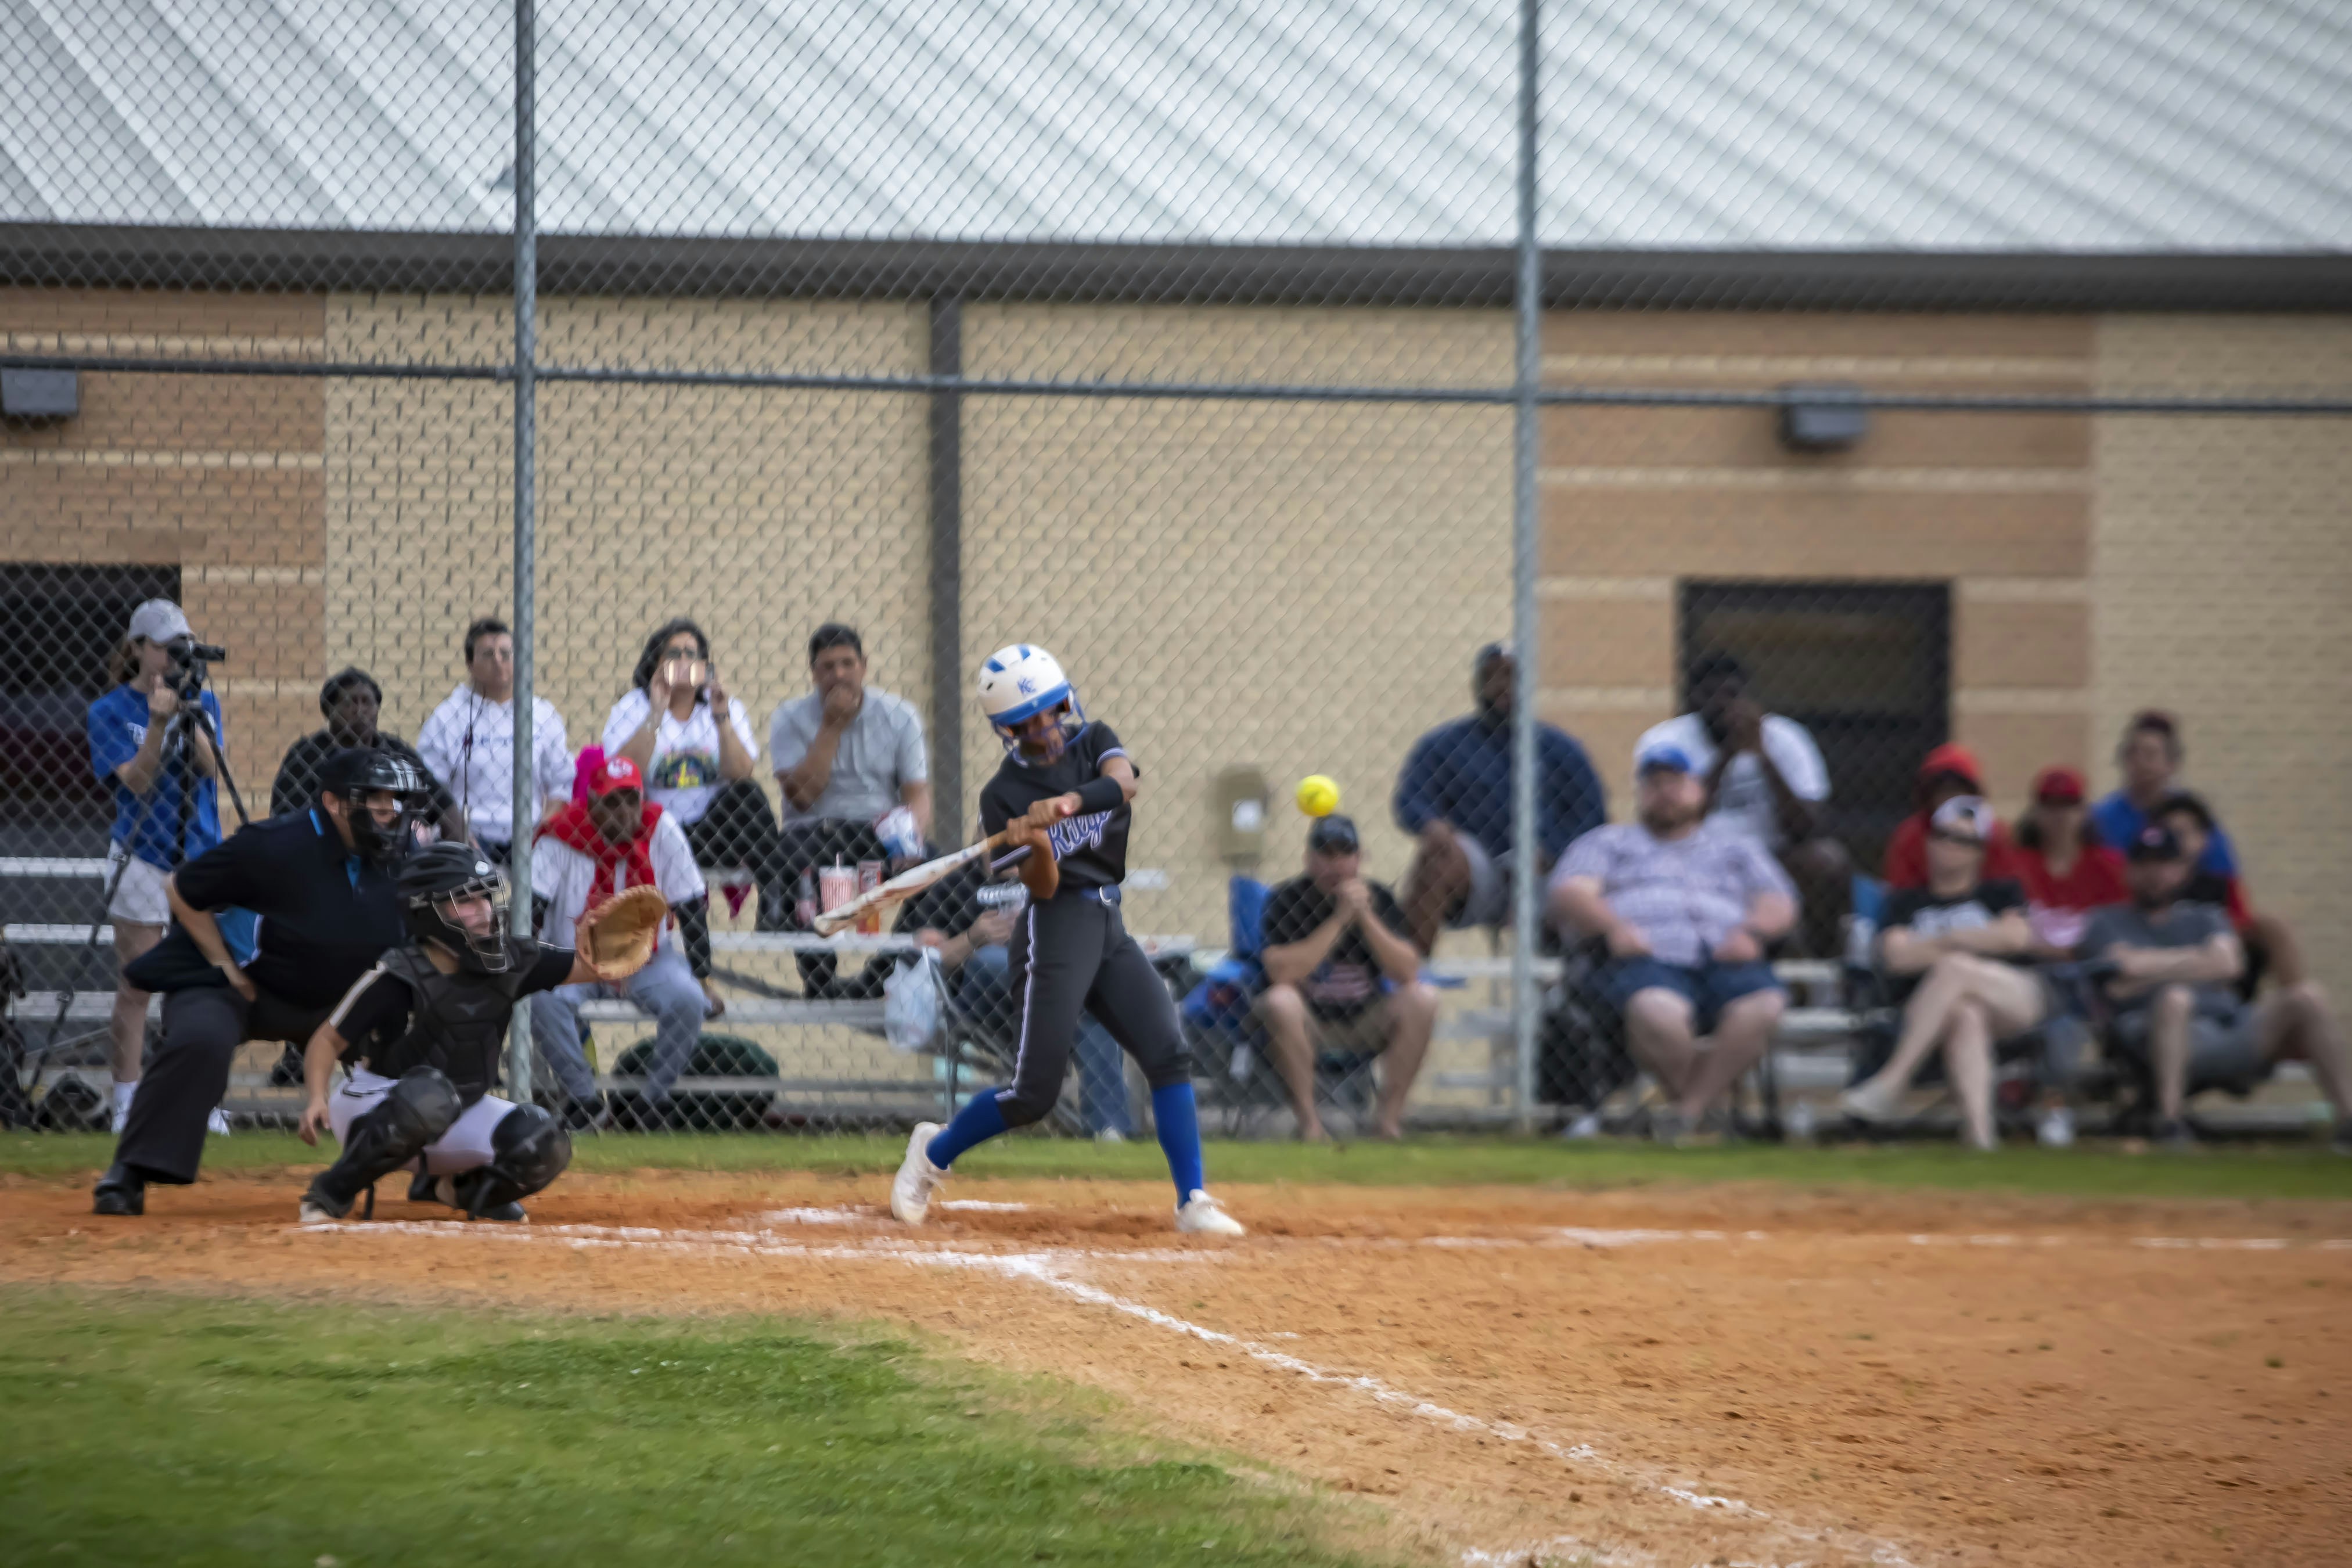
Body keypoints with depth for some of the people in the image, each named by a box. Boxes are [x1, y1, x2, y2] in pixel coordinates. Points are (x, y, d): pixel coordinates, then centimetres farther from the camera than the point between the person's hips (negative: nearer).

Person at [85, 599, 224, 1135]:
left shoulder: (203, 702, 8)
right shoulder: (111, 712, -2)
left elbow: (211, 769, -6)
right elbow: (137, 783, -12)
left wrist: (189, 719, -19)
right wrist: (158, 724, -23)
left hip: (200, 854, 3)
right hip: (141, 858, -3)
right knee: (135, 988, -3)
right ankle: (126, 1105, 1)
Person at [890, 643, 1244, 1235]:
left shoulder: (1093, 742, 7)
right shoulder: (1003, 796, -3)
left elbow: (1124, 783, -18)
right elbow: (1043, 887, -10)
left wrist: (1069, 802, -36)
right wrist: (1038, 848, -32)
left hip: (1109, 925, 4)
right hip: (1056, 926, -4)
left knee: (1170, 1056, -10)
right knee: (1034, 1092, -7)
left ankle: (1194, 1203, -10)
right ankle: (932, 1153, 16)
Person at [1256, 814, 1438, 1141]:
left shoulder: (1379, 899, -1)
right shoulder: (1286, 899, -9)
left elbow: (1407, 972, -14)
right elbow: (1281, 973, -25)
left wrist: (1365, 916, -23)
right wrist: (1340, 919, -25)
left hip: (1367, 1026, 3)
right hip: (1308, 1025, -3)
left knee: (1422, 997, -23)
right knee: (1280, 1001, -35)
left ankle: (1390, 1118, -18)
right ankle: (1308, 1120, -23)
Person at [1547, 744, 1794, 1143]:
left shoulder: (1738, 849, 32)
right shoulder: (1609, 843, 29)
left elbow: (1780, 906, 19)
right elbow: (1569, 896, 11)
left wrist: (1751, 932, -5)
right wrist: (1614, 927, -10)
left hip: (1728, 961, 2)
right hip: (1644, 960, -2)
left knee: (1762, 1005, -35)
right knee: (1657, 1011, -40)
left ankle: (1688, 1109, -28)